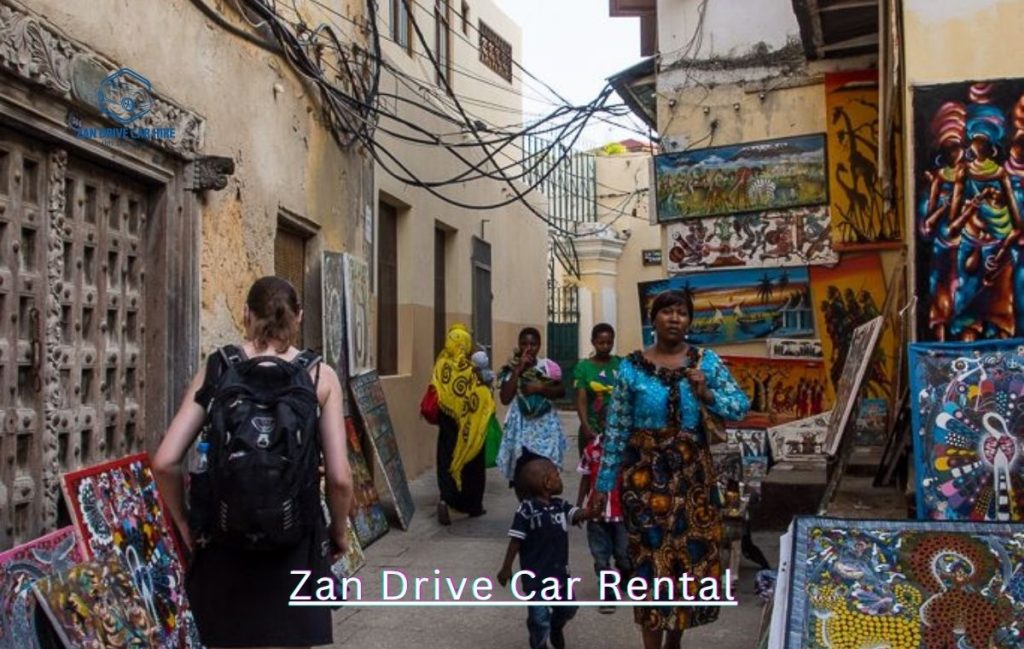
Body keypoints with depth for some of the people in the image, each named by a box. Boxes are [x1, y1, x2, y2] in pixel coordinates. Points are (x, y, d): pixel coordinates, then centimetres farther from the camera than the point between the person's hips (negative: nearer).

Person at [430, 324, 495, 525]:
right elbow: (482, 399, -11)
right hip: (470, 426, -3)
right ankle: (473, 505, 20)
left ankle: (445, 499, -11)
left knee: (448, 461, 9)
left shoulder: (441, 365, -5)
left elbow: (434, 396, 1)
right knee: (472, 464, 11)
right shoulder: (470, 369, -15)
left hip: (448, 424, 3)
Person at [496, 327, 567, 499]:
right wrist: (518, 370, -15)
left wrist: (540, 388, -11)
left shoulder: (548, 366, 1)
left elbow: (561, 392, 6)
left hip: (544, 425, 1)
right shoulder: (511, 369, -3)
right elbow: (505, 398, -13)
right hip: (521, 426, 0)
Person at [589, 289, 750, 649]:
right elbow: (616, 429, 0)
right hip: (645, 472, -2)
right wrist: (603, 484, 1)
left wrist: (707, 395, -21)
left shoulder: (706, 361, 2)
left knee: (693, 553, 7)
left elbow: (741, 406, -3)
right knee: (651, 556, -1)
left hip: (693, 470, 2)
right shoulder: (632, 367, -2)